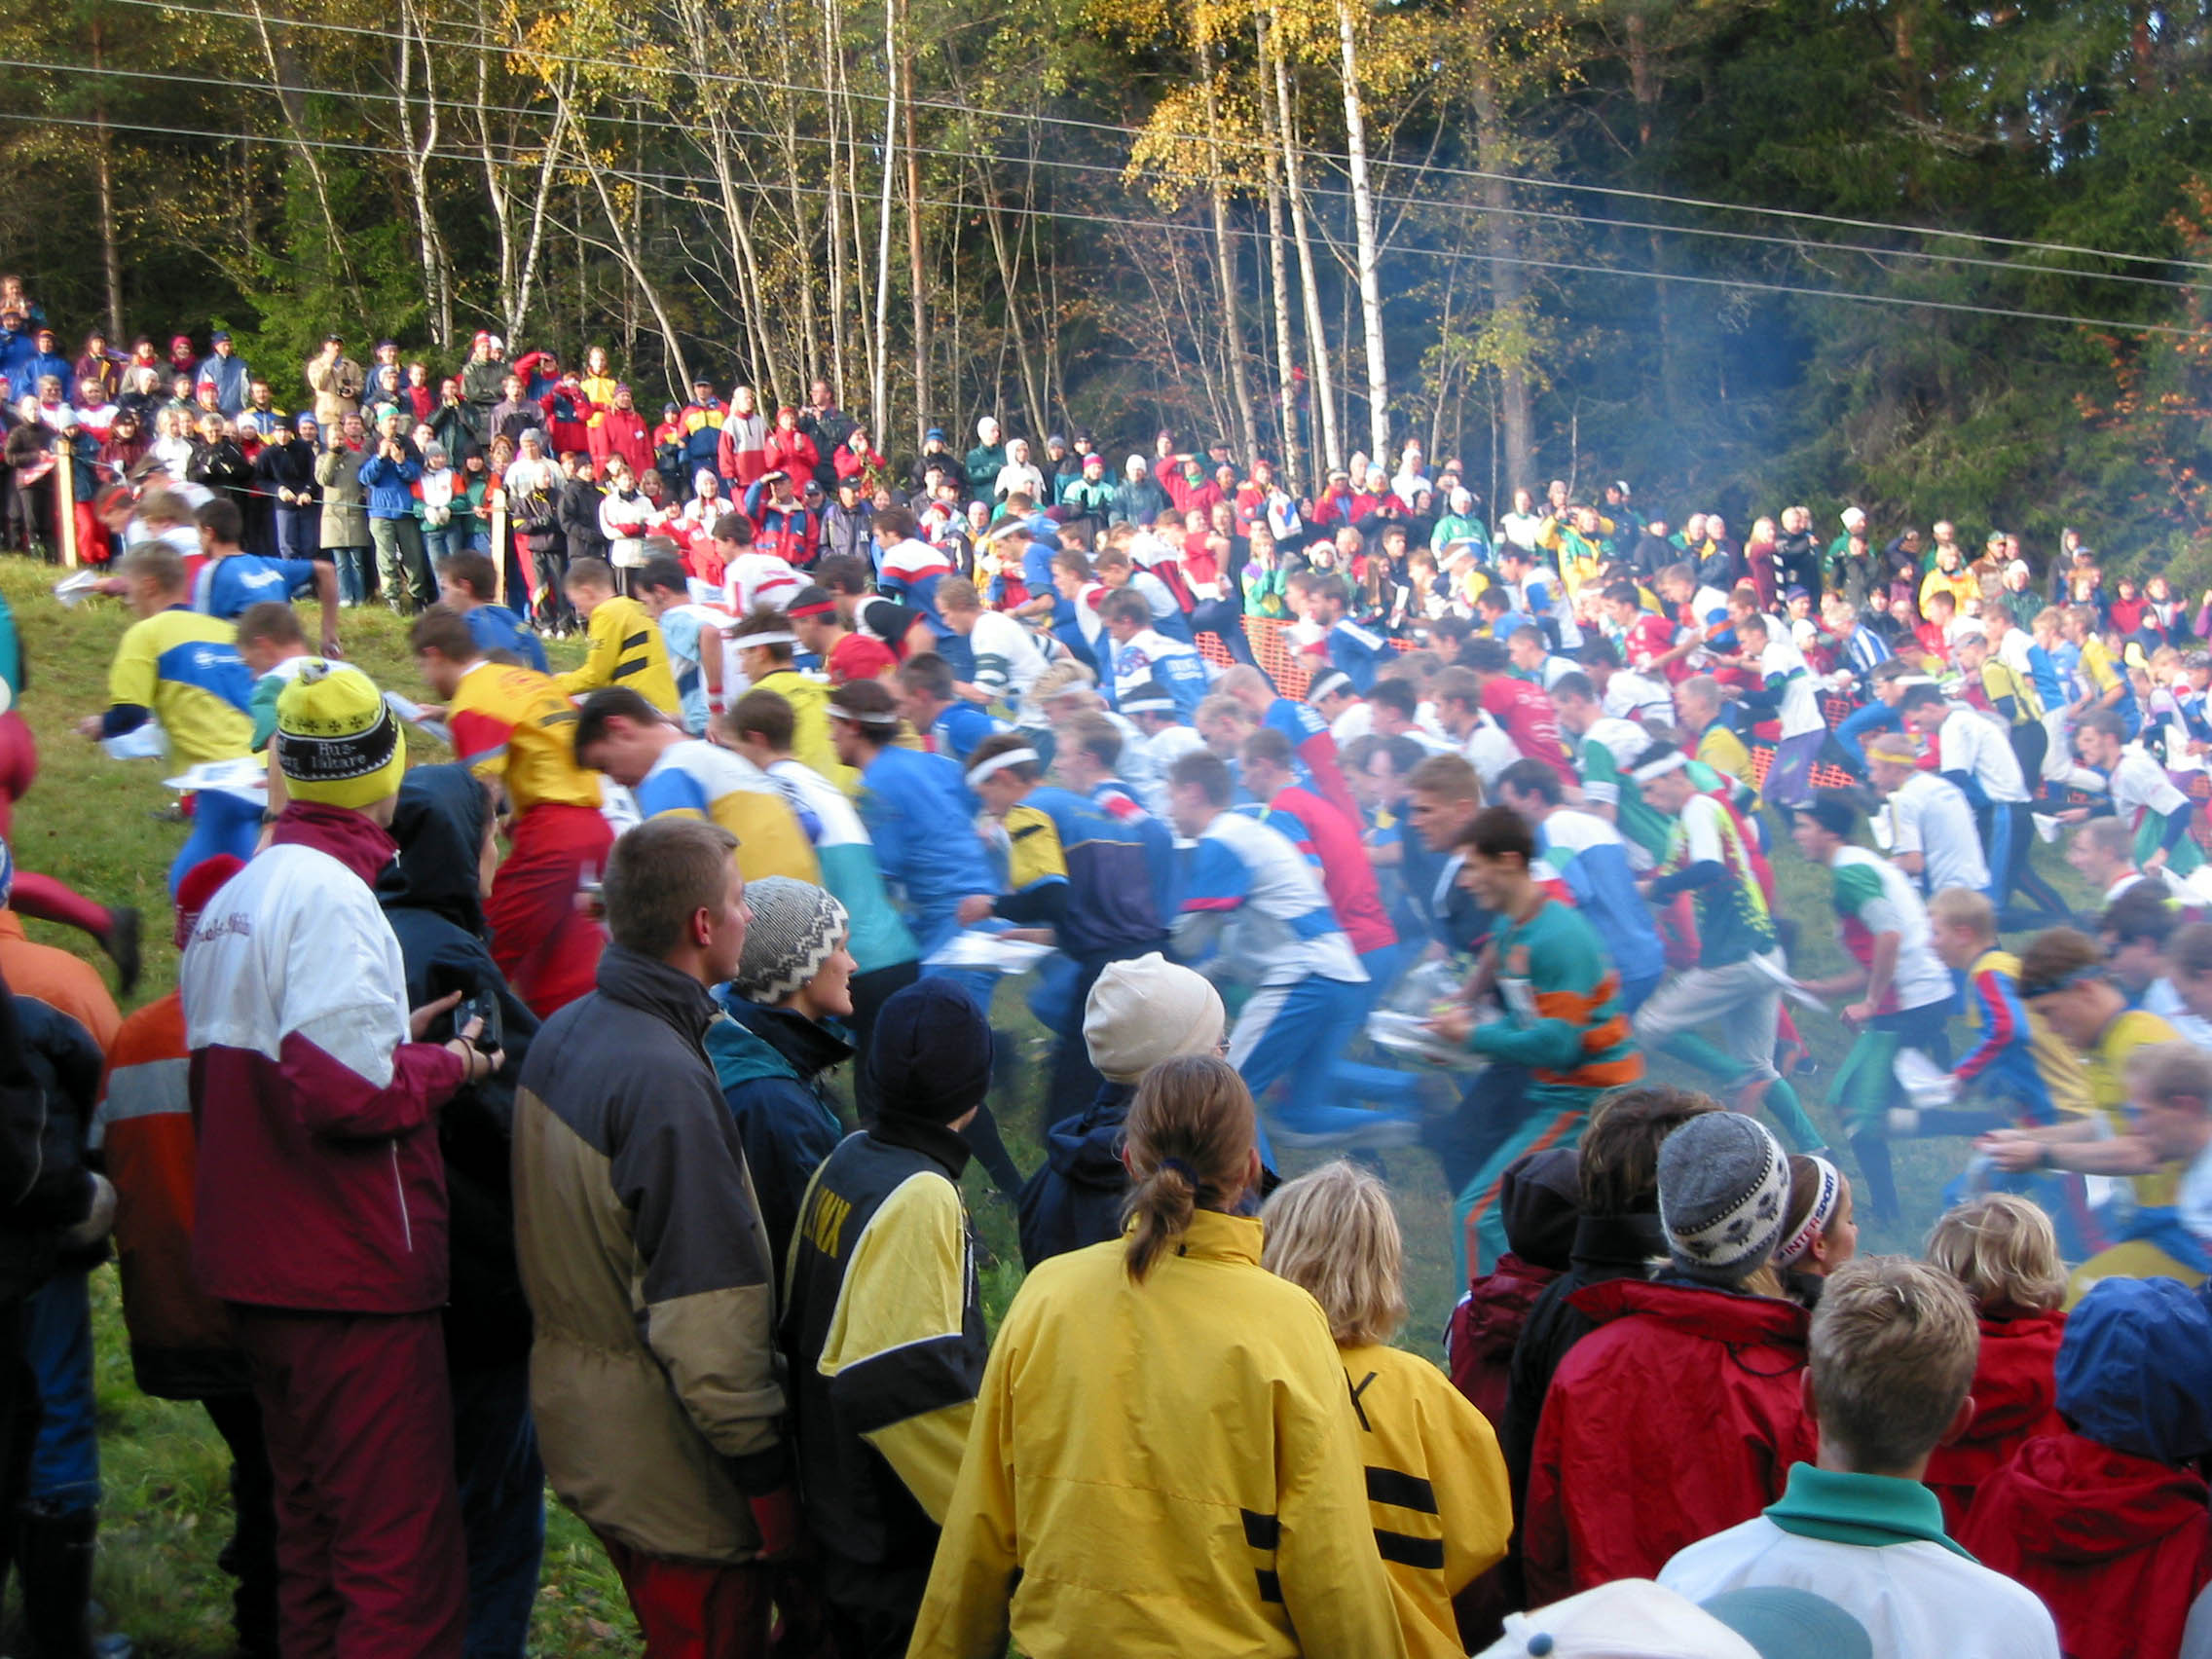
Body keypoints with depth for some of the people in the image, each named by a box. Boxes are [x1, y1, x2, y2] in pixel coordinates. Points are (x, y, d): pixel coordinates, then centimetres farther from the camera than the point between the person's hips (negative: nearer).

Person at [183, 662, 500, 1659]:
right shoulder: (331, 894, -18)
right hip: (355, 1279, -10)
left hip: (258, 1272, 10)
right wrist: (447, 1064, -9)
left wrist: (394, 1038, 15)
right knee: (405, 1565, -2)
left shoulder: (233, 898, 11)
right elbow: (345, 1091, -27)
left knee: (311, 1534, 21)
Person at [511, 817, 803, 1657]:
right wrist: (765, 1472, -19)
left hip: (580, 1421, 9)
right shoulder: (664, 1080, -26)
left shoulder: (562, 1036, 4)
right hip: (669, 1461, -9)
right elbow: (701, 1315, -27)